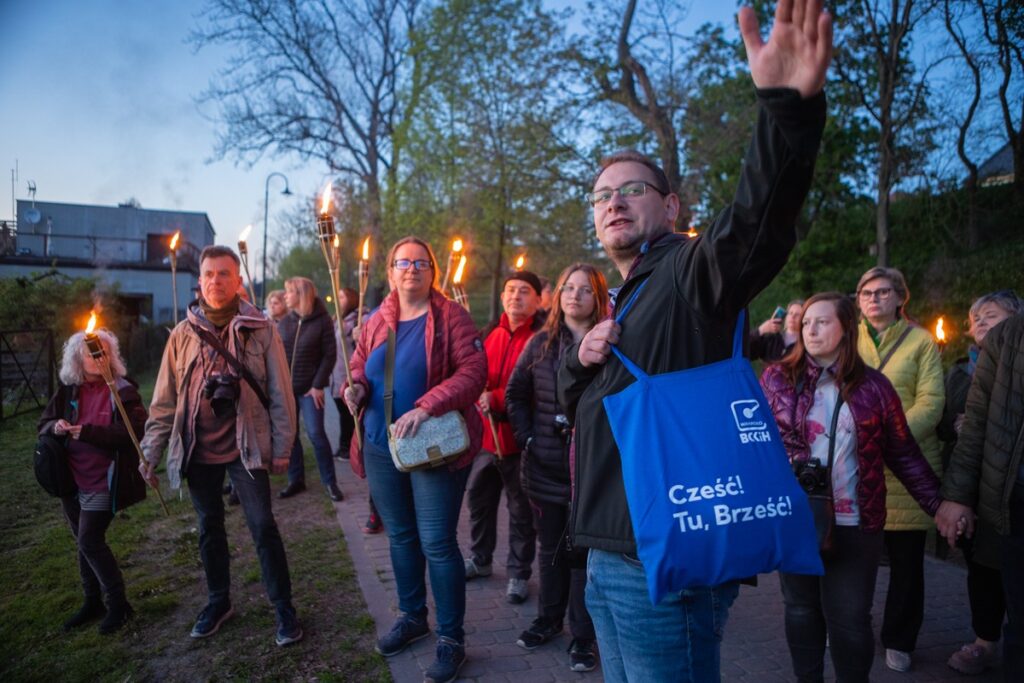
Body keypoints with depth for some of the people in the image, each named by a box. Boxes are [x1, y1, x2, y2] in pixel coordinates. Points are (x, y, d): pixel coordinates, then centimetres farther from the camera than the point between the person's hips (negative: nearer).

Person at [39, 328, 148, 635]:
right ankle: (93, 602, 31)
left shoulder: (123, 391, -11)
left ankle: (118, 603, 8)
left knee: (90, 540, -8)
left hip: (103, 480, -5)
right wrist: (56, 426, -13)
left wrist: (88, 432, -26)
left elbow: (136, 431, -19)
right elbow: (44, 423, 12)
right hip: (71, 477, 6)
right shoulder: (68, 390, 4)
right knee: (85, 541, 15)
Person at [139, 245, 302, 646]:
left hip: (245, 448, -3)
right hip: (198, 451, 3)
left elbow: (280, 393, -4)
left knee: (263, 527, -1)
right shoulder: (184, 333, 2)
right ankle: (218, 602, 34)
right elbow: (165, 400, 5)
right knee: (209, 528, 16)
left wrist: (282, 446, -5)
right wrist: (151, 451, 3)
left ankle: (283, 607, 14)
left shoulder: (261, 330, -6)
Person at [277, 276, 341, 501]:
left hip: (310, 389, -4)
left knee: (316, 434, -6)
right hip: (285, 388, 4)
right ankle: (295, 480, 19)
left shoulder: (322, 321, -6)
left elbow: (330, 355, -8)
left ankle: (330, 482, 6)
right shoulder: (284, 322, 6)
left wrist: (318, 385, -12)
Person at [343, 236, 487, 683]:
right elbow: (359, 366, 18)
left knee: (437, 543, -1)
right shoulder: (376, 322, 9)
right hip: (380, 447, 6)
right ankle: (412, 616, 39)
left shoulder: (450, 316, -9)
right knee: (400, 536, 18)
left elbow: (474, 371, -17)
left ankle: (451, 638, 16)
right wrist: (356, 387, -7)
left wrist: (425, 408, -27)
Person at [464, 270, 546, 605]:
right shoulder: (492, 335, 8)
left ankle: (519, 573, 26)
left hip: (519, 437, -6)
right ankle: (479, 559, 40)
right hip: (487, 432, 7)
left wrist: (497, 398, -23)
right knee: (478, 498, 20)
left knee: (521, 508, 8)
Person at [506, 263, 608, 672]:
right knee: (551, 546, 17)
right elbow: (515, 394, 8)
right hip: (546, 465, 3)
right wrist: (526, 437, 0)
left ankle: (582, 636, 20)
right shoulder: (541, 342, 4)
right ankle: (548, 619, 34)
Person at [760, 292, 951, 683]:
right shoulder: (778, 378, 1)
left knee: (850, 618, 5)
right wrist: (792, 460, -15)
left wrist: (938, 503, -1)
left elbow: (903, 453, 4)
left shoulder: (873, 386, 2)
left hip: (855, 523, 0)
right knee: (801, 610, 14)